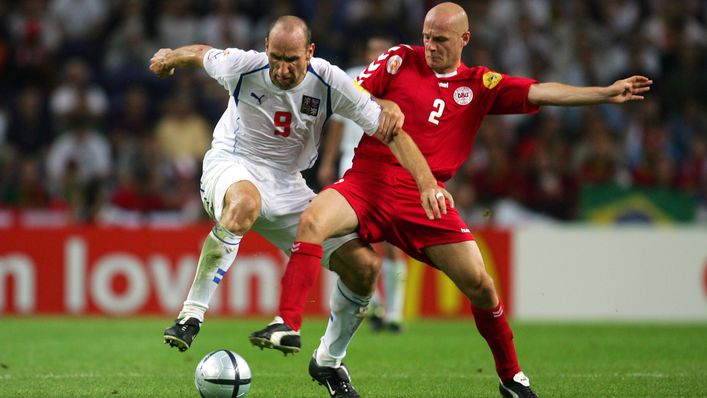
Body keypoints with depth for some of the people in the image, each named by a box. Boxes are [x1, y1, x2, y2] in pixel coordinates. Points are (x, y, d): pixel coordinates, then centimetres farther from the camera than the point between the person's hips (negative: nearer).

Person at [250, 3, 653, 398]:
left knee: (479, 284, -3)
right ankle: (287, 325, -27)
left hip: (424, 199, 1)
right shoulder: (400, 60, 5)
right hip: (368, 183, -1)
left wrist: (606, 93, -7)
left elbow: (540, 93, 2)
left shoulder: (480, 85, 9)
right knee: (313, 220, -30)